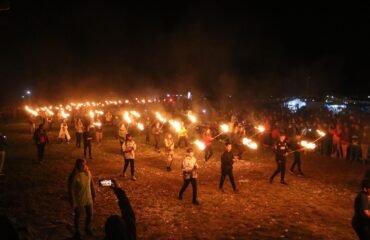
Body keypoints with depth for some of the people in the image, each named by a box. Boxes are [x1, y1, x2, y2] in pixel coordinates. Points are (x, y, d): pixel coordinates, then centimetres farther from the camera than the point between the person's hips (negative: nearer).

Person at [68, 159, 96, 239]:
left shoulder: (88, 173, -8)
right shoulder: (74, 176, -24)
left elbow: (92, 185, 4)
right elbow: (71, 190, -18)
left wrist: (93, 196, 10)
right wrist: (73, 202, -15)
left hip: (88, 199, 5)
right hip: (79, 201, -5)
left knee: (90, 215, 18)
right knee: (77, 216, 16)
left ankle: (88, 228, 46)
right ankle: (77, 232, 39)